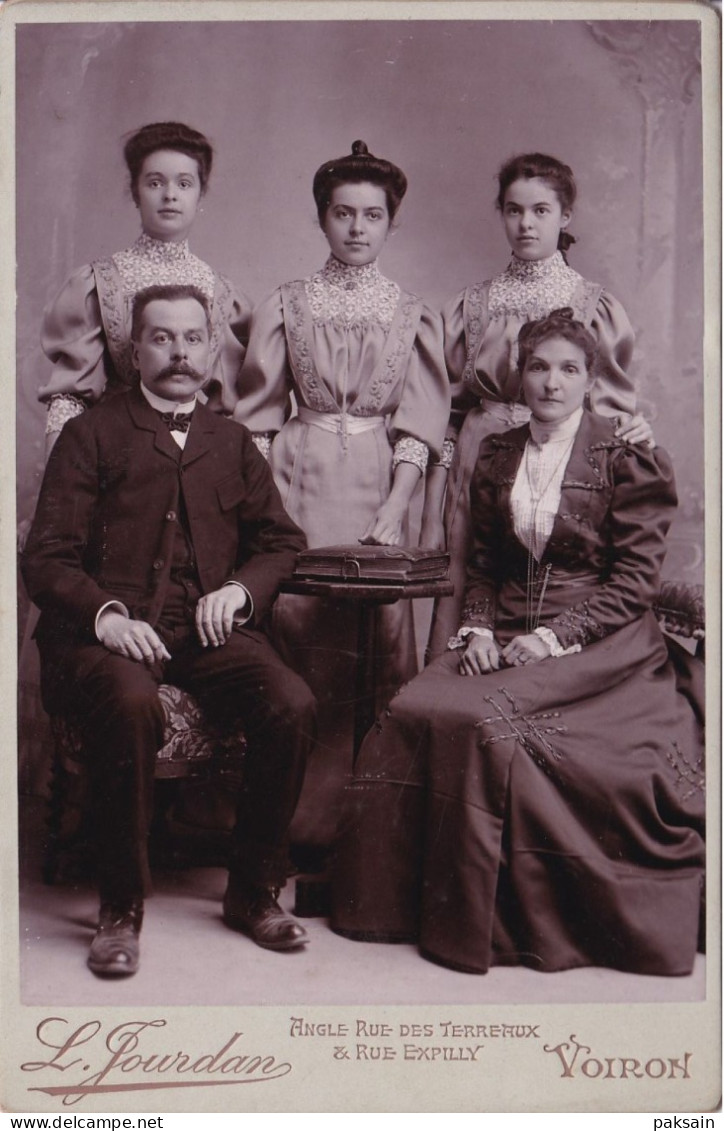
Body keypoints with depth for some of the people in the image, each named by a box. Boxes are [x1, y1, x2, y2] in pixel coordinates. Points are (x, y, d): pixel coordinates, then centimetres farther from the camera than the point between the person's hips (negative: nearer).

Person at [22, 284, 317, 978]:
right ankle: (121, 908, -16)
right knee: (131, 705, -36)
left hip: (209, 631, 3)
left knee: (292, 705, -25)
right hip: (113, 629, -3)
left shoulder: (231, 442, 23)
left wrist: (240, 587, -2)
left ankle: (253, 893, -6)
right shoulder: (91, 435, 11)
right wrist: (103, 612, -17)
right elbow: (47, 557, 3)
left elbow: (281, 540, 21)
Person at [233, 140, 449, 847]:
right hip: (299, 481, 0)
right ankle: (296, 820, 2)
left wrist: (395, 509, -8)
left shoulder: (413, 316, 12)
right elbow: (258, 417, 7)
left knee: (379, 640, -6)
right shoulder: (285, 306, 10)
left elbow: (420, 423, 5)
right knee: (292, 619, -8)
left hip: (378, 490, 1)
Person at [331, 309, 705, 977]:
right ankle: (396, 899, -9)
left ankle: (482, 923, -15)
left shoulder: (631, 461, -1)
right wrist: (479, 628, -2)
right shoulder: (497, 457, 14)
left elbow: (635, 581, -5)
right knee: (411, 713, -23)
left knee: (483, 718, -30)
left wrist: (557, 637, -16)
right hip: (507, 638, 5)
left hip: (600, 644, -5)